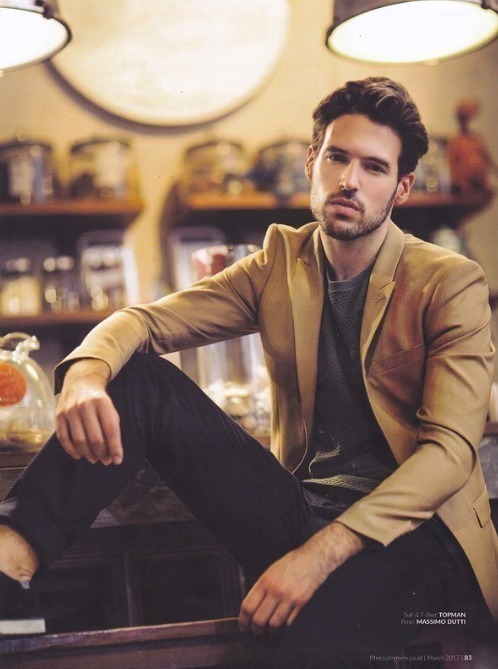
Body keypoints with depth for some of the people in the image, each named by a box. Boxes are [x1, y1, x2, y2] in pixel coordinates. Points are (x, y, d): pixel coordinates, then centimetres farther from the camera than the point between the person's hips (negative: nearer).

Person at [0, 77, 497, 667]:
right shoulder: (280, 263, 8)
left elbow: (450, 449, -14)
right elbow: (145, 320, 0)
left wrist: (322, 552, -27)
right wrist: (85, 373, -25)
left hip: (413, 529, -4)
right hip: (299, 513, 5)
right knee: (138, 379, -15)